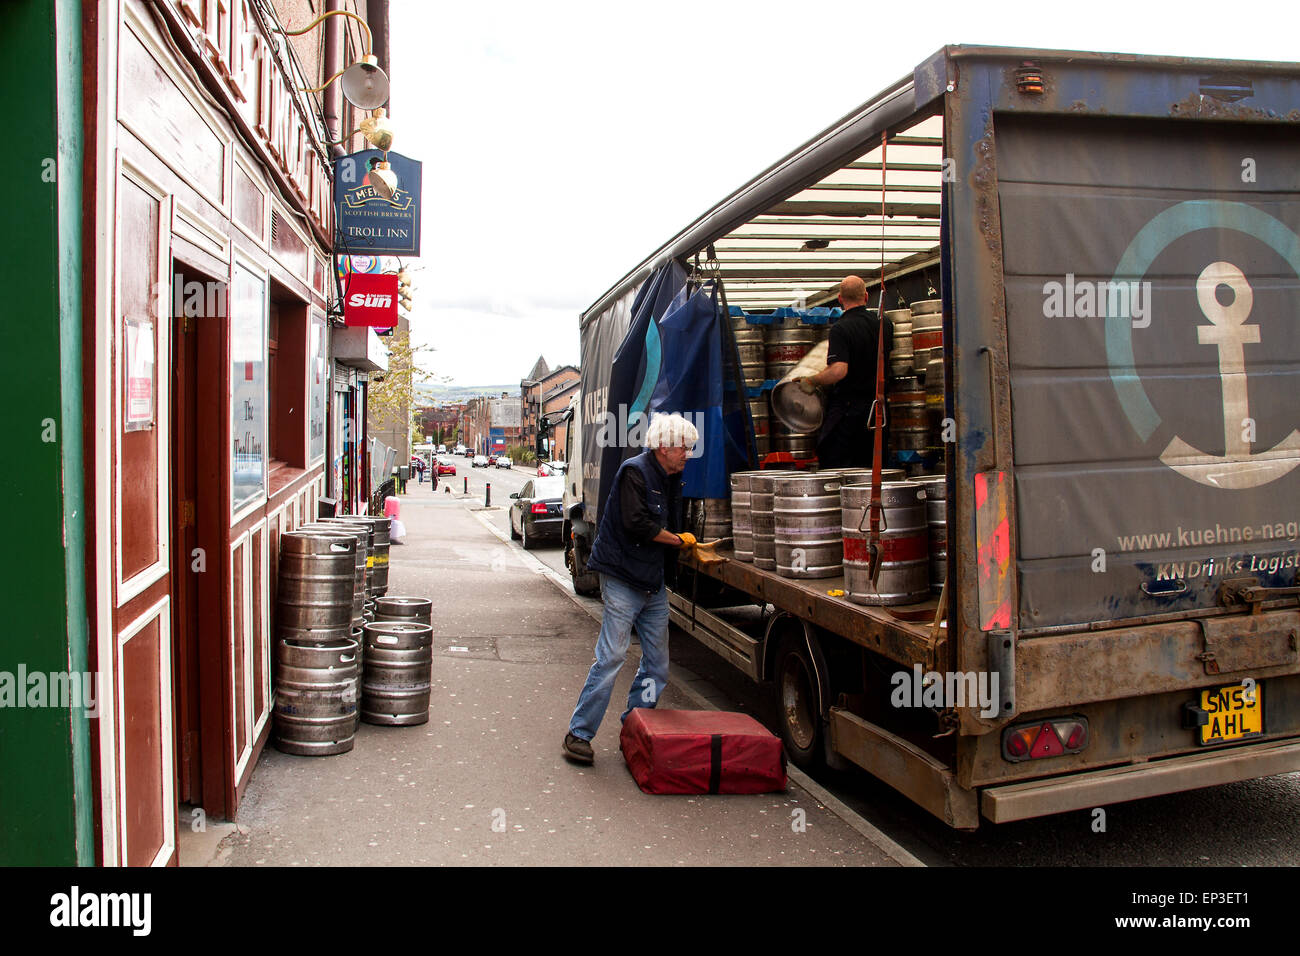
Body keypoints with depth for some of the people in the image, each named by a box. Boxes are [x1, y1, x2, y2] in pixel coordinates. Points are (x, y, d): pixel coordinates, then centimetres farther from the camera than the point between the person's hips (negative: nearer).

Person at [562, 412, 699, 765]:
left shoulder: (671, 479, 15)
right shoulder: (634, 472, -12)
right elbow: (637, 524, -22)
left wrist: (690, 545, 0)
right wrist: (678, 540, -11)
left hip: (654, 583, 9)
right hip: (623, 580, -9)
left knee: (657, 662, 10)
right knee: (611, 656, -9)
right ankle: (579, 733, 2)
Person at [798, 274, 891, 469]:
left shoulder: (840, 329, -15)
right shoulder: (884, 324, 5)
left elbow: (838, 371, -26)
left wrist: (811, 381, -11)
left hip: (846, 408, -6)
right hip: (875, 406, 6)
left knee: (834, 468, -1)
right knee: (865, 468, 12)